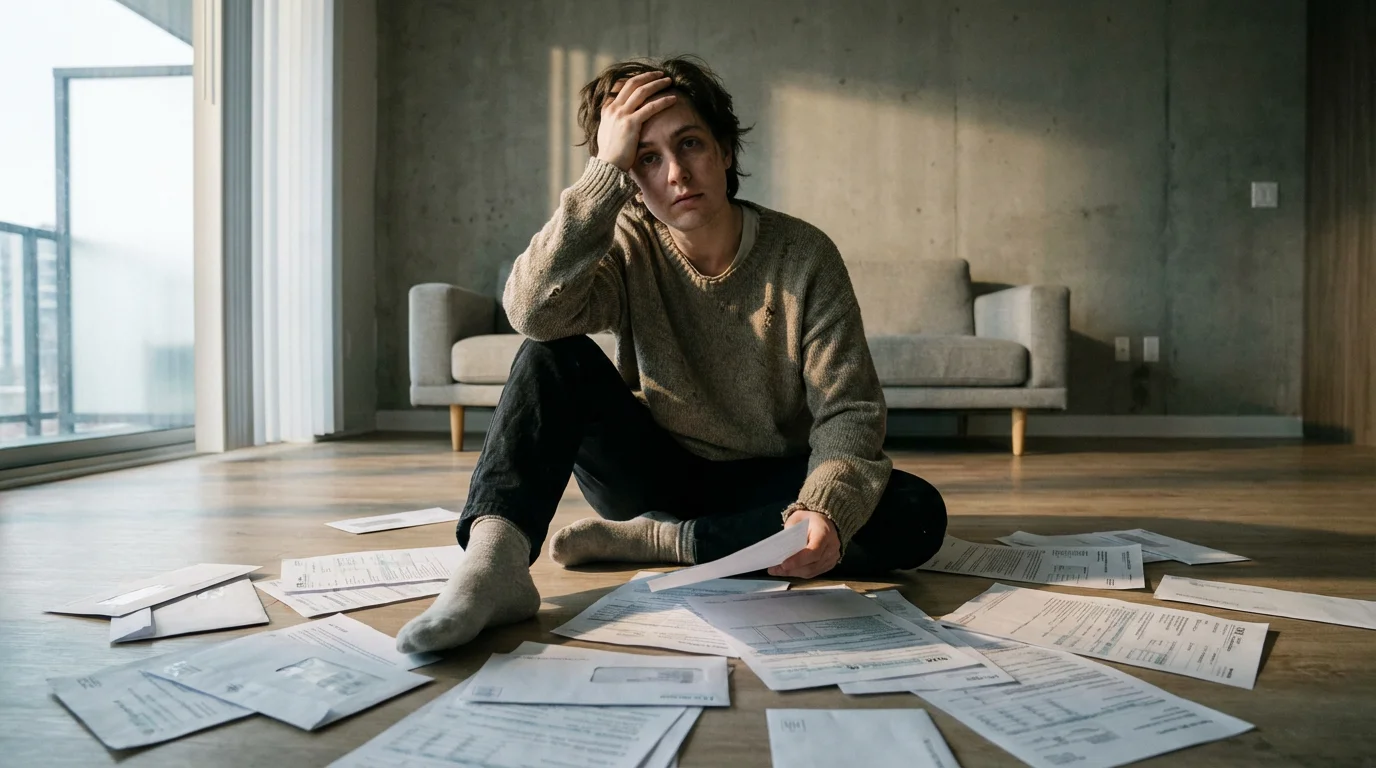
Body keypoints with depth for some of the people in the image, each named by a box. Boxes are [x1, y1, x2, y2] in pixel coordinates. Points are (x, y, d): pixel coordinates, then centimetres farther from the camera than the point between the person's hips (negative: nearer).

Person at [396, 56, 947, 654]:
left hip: (763, 487, 1)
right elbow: (534, 310, -29)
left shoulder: (803, 256, -11)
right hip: (655, 474, 0)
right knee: (554, 355, -22)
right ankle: (494, 559, -39)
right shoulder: (628, 245, -8)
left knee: (918, 515, -26)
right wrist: (605, 170, -29)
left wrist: (826, 510, -35)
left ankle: (656, 540, -24)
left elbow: (849, 414, -15)